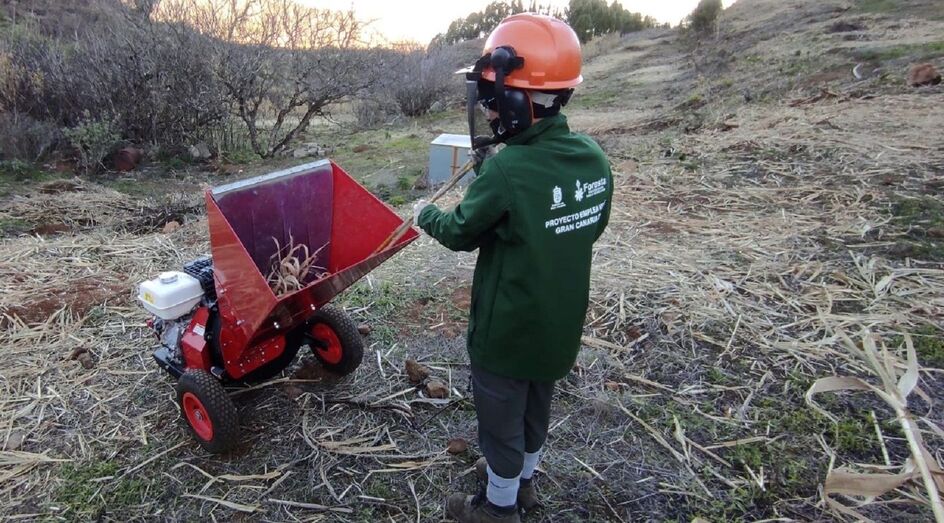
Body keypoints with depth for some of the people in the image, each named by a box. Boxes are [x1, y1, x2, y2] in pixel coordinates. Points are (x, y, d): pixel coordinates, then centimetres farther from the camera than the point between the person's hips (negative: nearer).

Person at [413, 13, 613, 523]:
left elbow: (462, 232, -13)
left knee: (501, 420, 16)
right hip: (560, 322, 7)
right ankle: (522, 480, 51)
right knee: (536, 407, 27)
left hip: (508, 328, -7)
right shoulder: (593, 158, -8)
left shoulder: (506, 170, -29)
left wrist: (425, 214, 9)